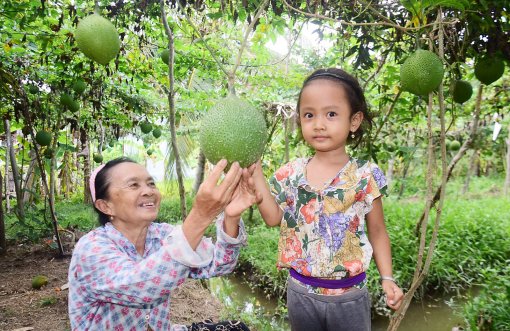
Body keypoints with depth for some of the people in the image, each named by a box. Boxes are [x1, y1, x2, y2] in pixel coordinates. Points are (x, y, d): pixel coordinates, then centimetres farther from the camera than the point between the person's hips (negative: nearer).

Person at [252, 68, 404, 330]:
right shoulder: (291, 173, -4)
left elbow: (377, 232, -2)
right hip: (300, 291, 3)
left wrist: (387, 277, -8)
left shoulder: (365, 176, -11)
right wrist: (255, 172, -12)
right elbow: (273, 217, -9)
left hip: (349, 295, -2)